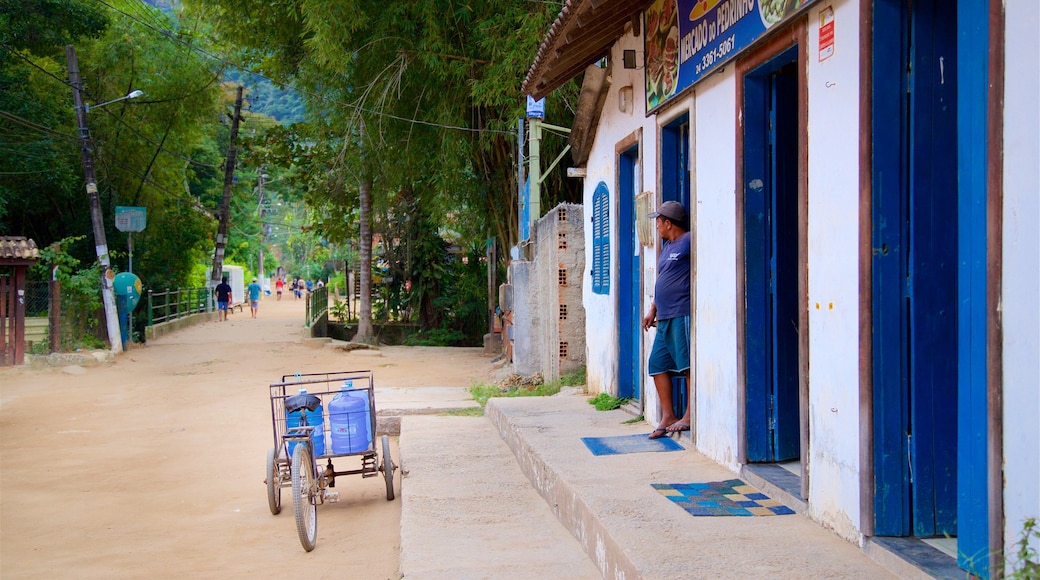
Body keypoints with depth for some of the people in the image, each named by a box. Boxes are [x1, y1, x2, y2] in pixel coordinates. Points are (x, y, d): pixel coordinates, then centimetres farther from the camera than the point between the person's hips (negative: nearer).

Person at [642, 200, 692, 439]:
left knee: (688, 364, -9)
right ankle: (667, 416, 11)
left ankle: (689, 415, -6)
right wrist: (652, 310, 23)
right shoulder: (666, 247, 23)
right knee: (658, 364, 7)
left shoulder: (689, 241, -6)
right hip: (665, 317, 10)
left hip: (683, 314, -10)